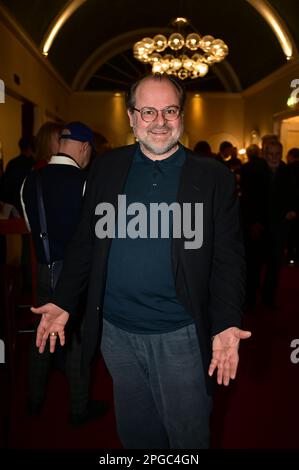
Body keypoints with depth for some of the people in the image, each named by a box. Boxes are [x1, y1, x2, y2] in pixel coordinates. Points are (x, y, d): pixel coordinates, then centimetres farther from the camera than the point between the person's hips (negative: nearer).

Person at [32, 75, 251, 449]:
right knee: (135, 434, 22)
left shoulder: (213, 177, -5)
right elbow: (85, 242, 7)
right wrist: (63, 303, 1)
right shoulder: (106, 168, 2)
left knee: (189, 435, 16)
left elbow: (228, 258, -5)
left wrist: (226, 324, -16)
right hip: (116, 331, 3)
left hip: (181, 335, -2)